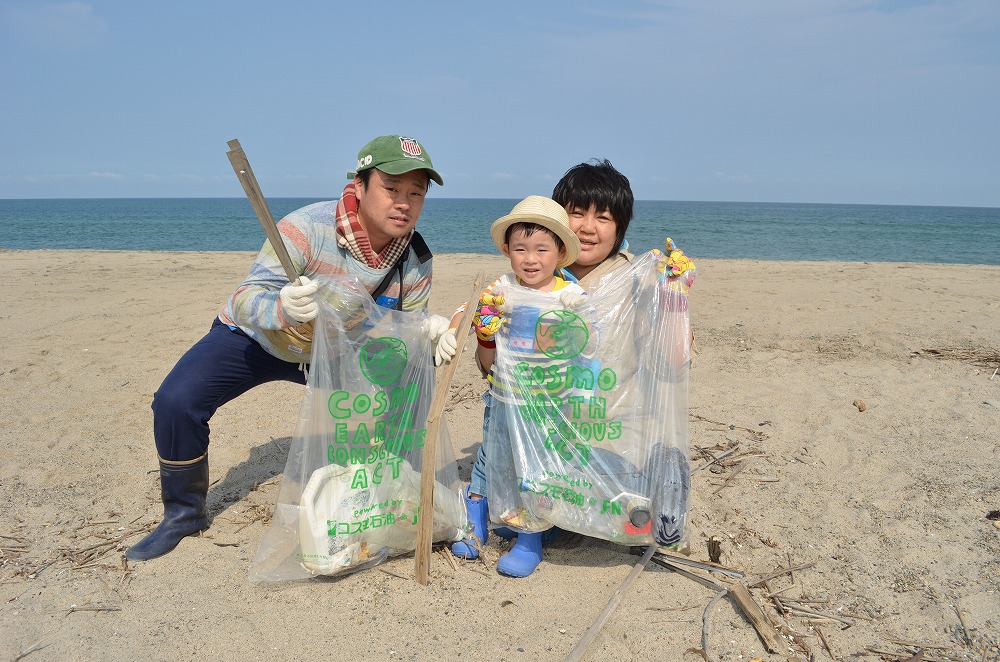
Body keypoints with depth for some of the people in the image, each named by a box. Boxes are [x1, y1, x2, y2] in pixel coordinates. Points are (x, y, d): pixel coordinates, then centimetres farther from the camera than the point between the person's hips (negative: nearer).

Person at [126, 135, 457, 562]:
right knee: (176, 402, -20)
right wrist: (282, 309, -60)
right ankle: (183, 514, 6)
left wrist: (429, 333, -34)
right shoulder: (306, 228, -34)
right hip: (254, 338, -3)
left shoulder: (417, 263, -19)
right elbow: (246, 298, -37)